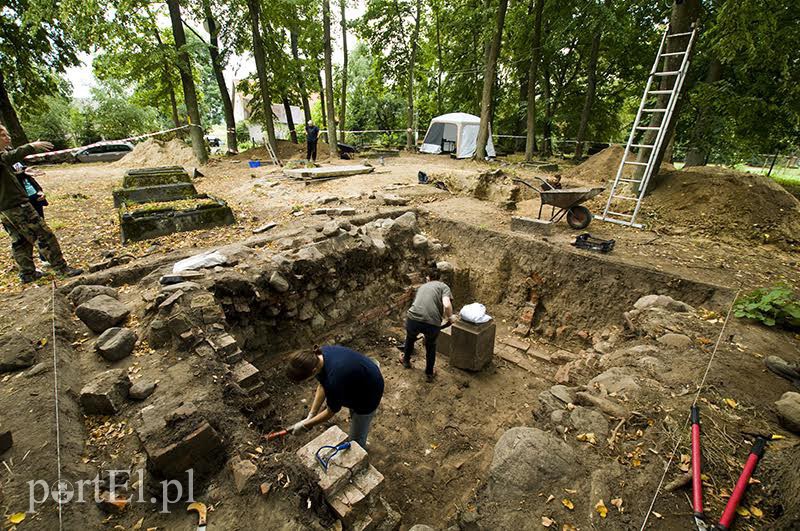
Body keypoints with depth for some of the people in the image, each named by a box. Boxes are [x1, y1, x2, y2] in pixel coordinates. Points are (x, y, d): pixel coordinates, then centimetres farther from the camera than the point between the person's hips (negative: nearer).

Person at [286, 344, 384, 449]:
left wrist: (304, 425, -8)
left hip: (369, 394, -6)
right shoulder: (318, 356, -20)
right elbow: (322, 386, -3)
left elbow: (331, 412, -21)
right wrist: (310, 416, -5)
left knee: (356, 438, 17)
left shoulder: (334, 381, -42)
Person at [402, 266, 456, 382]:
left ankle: (406, 360, 59)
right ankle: (429, 373, 41)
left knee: (410, 338, 37)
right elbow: (447, 305, -9)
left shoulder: (422, 287, 26)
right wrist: (450, 317, 12)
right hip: (432, 323, -3)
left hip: (413, 319, 3)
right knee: (431, 346, 30)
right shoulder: (444, 286, 11)